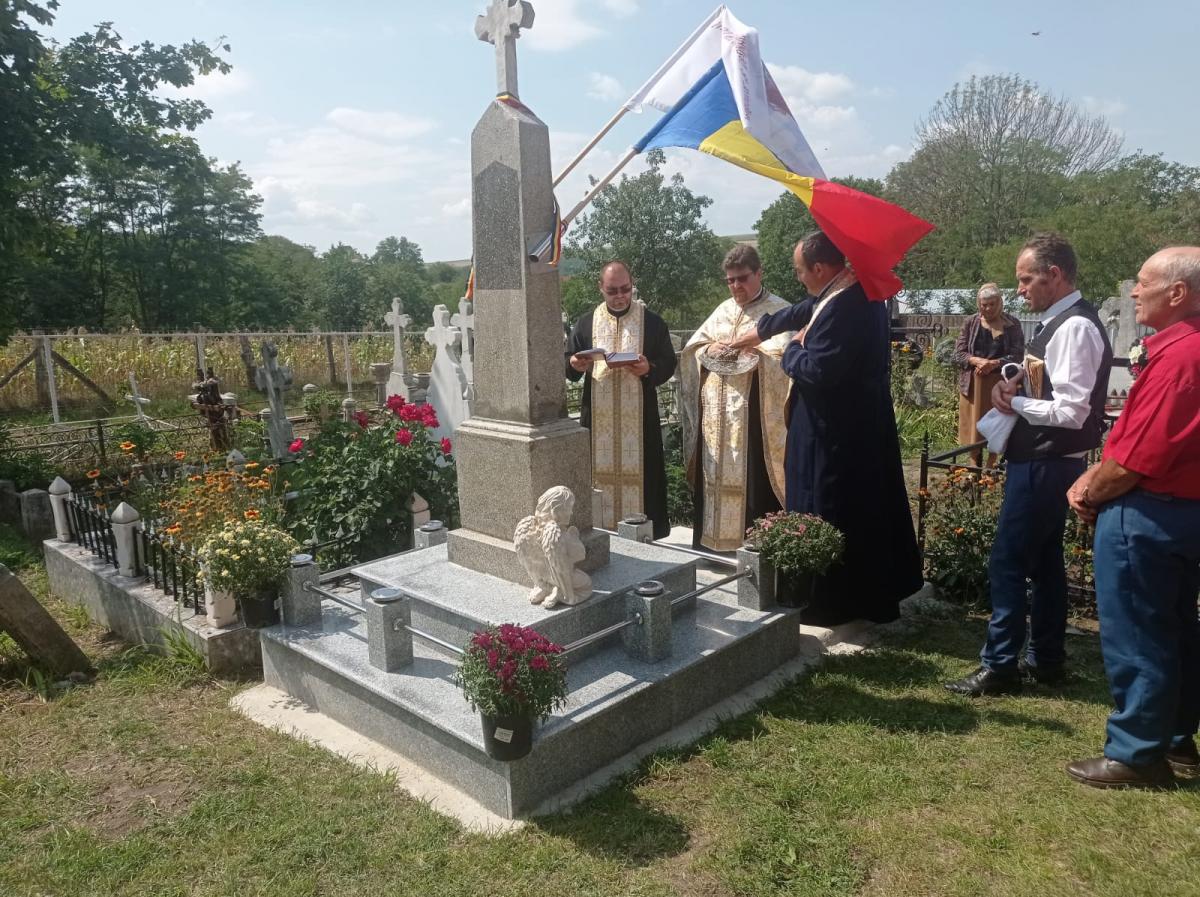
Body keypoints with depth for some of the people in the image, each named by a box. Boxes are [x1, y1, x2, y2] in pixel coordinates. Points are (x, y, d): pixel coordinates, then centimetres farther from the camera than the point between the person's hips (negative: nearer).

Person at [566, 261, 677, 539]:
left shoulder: (652, 322, 3)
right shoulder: (585, 323, 8)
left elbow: (669, 363, 3)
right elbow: (568, 365, 9)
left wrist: (649, 369, -18)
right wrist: (575, 365, -14)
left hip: (639, 416, -1)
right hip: (597, 416, 2)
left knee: (639, 471, 0)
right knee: (599, 472, 3)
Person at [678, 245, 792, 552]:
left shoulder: (779, 310, -1)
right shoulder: (722, 310, 17)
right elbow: (690, 350, 15)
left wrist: (751, 352, -19)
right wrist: (709, 349, -4)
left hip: (752, 414, -6)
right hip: (715, 414, 6)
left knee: (752, 481, -4)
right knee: (714, 477, 11)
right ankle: (711, 543, 22)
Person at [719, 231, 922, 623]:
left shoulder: (840, 309, -25)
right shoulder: (860, 290, 8)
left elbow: (815, 371, -27)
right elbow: (805, 310, 21)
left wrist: (793, 346, -7)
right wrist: (759, 331, 29)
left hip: (836, 433, -10)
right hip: (866, 425, 11)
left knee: (828, 515, 2)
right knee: (866, 510, 19)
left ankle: (831, 601, 15)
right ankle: (876, 593, 34)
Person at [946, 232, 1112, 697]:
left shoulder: (1075, 328, -20)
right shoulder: (1057, 321, 10)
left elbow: (1071, 411, -25)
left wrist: (1014, 404, -13)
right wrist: (1014, 383, 0)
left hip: (1046, 464, -10)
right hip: (1042, 460, 10)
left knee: (1007, 563, -4)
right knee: (1043, 559, 16)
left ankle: (998, 667, 7)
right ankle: (1047, 659, 29)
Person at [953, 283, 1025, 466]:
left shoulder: (1012, 324, 0)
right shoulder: (970, 323, 4)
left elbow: (1017, 355, -6)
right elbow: (958, 354, 0)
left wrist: (994, 363, -22)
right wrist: (977, 361, -18)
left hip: (1000, 385, -1)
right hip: (973, 385, 1)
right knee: (974, 427, 4)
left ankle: (991, 468, 12)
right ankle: (975, 467, 15)